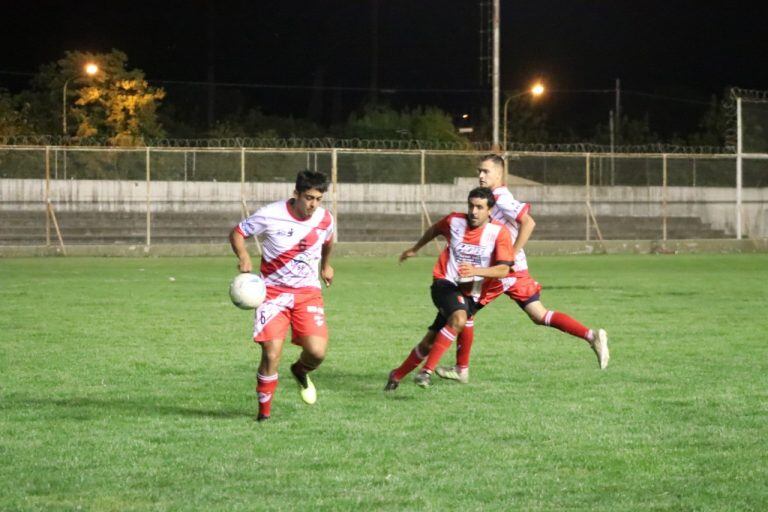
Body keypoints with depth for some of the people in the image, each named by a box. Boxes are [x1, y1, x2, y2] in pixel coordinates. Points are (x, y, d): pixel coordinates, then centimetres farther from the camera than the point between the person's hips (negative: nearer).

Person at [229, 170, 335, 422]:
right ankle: (264, 411, 6)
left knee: (317, 351, -15)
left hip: (308, 290, 3)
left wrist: (325, 265, 36)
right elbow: (237, 233, -3)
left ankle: (301, 371, 23)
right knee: (271, 354, -14)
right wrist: (243, 257, -21)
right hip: (273, 290, -2)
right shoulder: (271, 215, -15)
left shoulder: (325, 219, -4)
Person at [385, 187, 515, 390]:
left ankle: (397, 375, 17)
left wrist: (477, 271, -31)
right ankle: (427, 370, -27)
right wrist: (415, 249, 33)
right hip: (445, 283, -1)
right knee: (459, 318, -32)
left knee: (430, 342, -1)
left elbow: (503, 269, -15)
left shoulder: (499, 232, -8)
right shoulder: (454, 221, -2)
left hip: (470, 294, 1)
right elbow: (434, 229, 21)